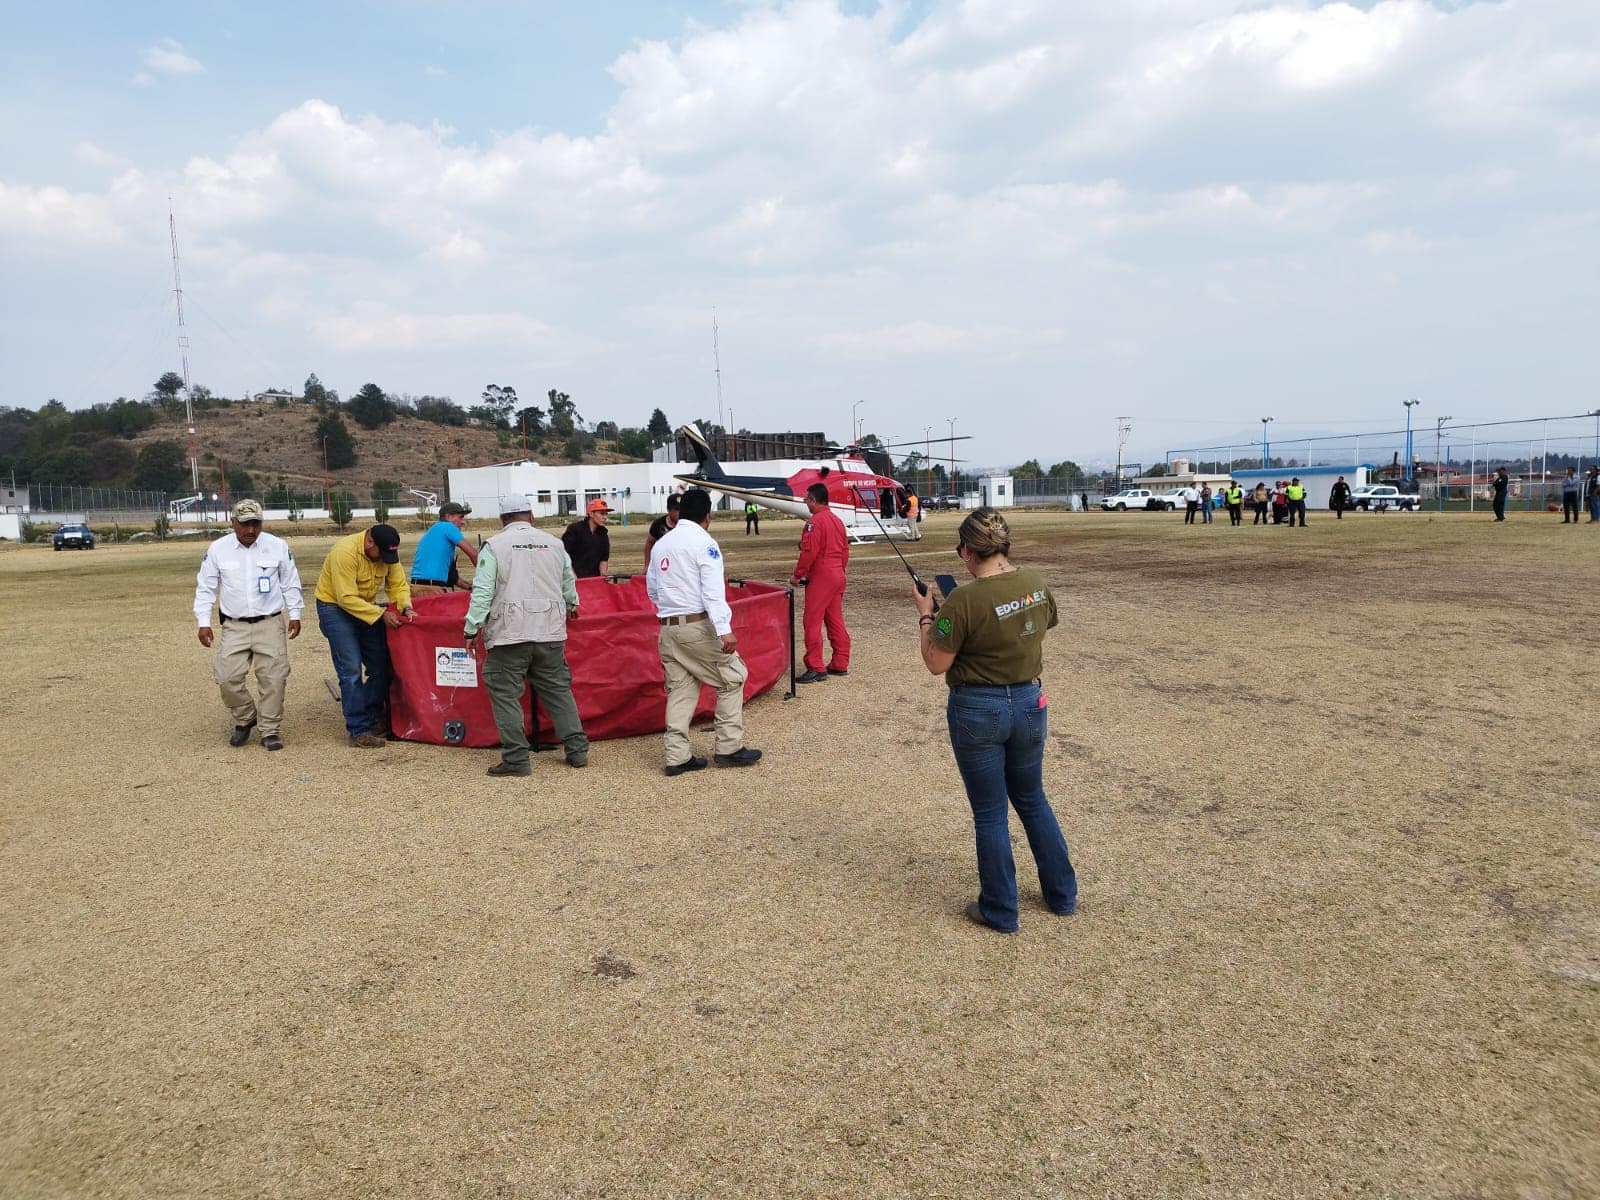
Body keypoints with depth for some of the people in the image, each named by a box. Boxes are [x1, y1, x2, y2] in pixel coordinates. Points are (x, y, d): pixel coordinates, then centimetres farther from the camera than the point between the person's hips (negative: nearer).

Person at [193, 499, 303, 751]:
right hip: (234, 627, 1)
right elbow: (205, 588, 6)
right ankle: (245, 719, 19)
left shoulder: (277, 546, 0)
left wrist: (295, 614, 7)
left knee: (273, 679, -3)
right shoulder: (217, 549, 1)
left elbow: (290, 583, 10)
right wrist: (204, 622, 1)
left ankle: (270, 731, 10)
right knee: (227, 677, -7)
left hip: (270, 624, -1)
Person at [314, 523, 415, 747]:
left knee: (380, 667, 6)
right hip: (335, 607, -7)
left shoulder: (387, 553, -8)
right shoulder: (345, 552, -28)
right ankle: (359, 731, -8)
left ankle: (373, 719, 22)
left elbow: (398, 585, -2)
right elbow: (347, 598, -29)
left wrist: (406, 608, -21)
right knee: (351, 671, -12)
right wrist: (381, 614, -31)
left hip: (365, 607, 7)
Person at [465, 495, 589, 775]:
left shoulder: (494, 545, -1)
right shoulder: (554, 543, 11)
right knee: (558, 690, 14)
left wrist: (472, 628, -2)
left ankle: (516, 759, 4)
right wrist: (572, 605, 44)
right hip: (551, 632, 4)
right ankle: (578, 750, 16)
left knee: (505, 694, 4)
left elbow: (482, 592, -7)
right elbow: (569, 583, 24)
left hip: (509, 634, -4)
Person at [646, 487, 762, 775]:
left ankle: (678, 756, 7)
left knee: (680, 689, 9)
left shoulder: (661, 544, 13)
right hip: (698, 626, -7)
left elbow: (652, 589, 20)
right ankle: (729, 748, 5)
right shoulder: (704, 543, -8)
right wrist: (724, 630, -23)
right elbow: (713, 590, -18)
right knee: (732, 678, 6)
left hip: (667, 628, 7)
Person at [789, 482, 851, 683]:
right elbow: (845, 550, 16)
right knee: (836, 621, 13)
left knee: (812, 623, -5)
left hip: (820, 577, -9)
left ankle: (815, 668, -6)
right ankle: (840, 665, 17)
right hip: (838, 576, 9)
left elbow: (809, 552, -19)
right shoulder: (837, 520, 13)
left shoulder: (815, 522, -14)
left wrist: (797, 574, -10)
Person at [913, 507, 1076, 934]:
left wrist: (925, 615, -2)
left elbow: (936, 663, -14)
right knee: (1033, 800, 23)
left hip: (978, 711, -6)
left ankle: (1000, 912, 22)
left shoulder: (964, 600, -22)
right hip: (1029, 703, 6)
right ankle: (1062, 895, 34)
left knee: (989, 813, 9)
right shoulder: (1037, 585, -3)